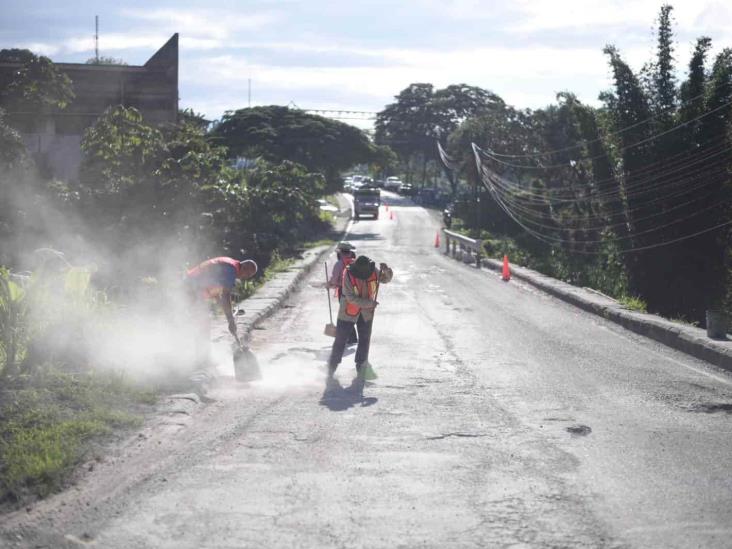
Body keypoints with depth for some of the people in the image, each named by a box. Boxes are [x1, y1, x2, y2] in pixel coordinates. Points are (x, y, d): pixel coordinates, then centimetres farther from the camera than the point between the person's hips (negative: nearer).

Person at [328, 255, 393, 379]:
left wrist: (386, 270, -21)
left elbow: (386, 279, 2)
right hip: (349, 312, -4)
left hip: (366, 313, 4)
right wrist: (370, 303, -27)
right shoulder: (348, 275, -25)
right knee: (340, 340, 2)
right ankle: (332, 366, 15)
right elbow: (351, 298, -25)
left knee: (365, 340, 9)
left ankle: (361, 366, 23)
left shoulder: (373, 271, -13)